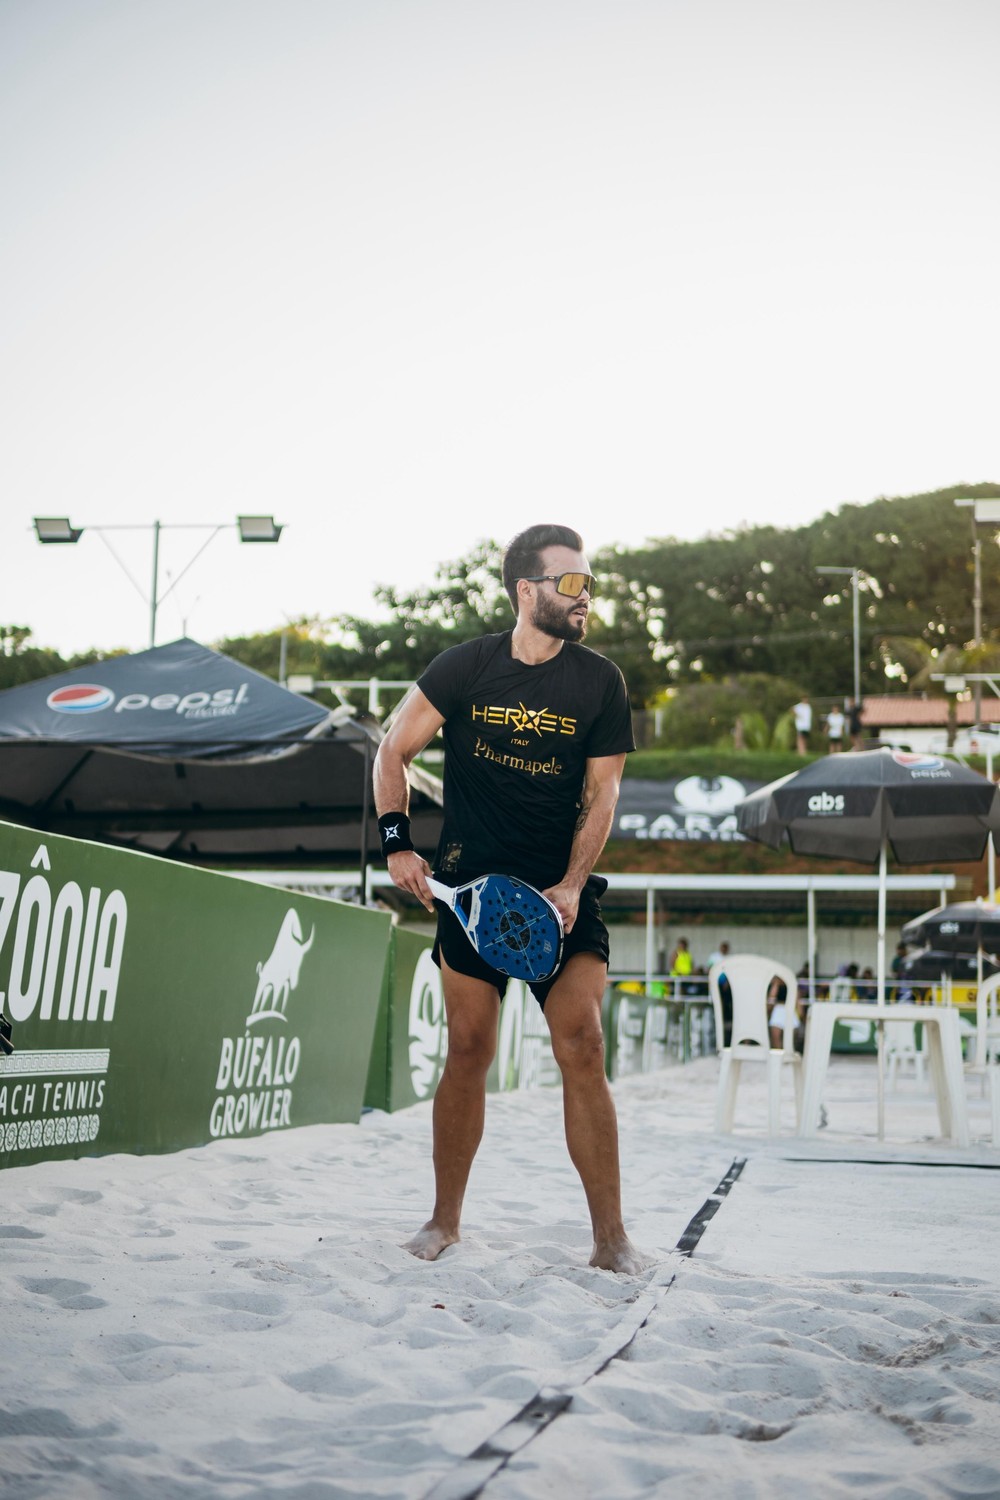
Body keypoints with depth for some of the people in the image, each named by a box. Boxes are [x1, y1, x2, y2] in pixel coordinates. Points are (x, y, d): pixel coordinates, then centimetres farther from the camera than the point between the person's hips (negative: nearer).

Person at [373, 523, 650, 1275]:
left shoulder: (600, 682, 1)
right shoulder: (466, 667, 0)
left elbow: (601, 794, 0)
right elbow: (393, 751, 7)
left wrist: (571, 885, -12)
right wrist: (398, 843, -4)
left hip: (562, 892, 0)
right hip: (471, 884, 0)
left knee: (583, 1049, -10)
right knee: (469, 1051, 1)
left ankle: (611, 1238, -5)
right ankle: (446, 1220, 17)